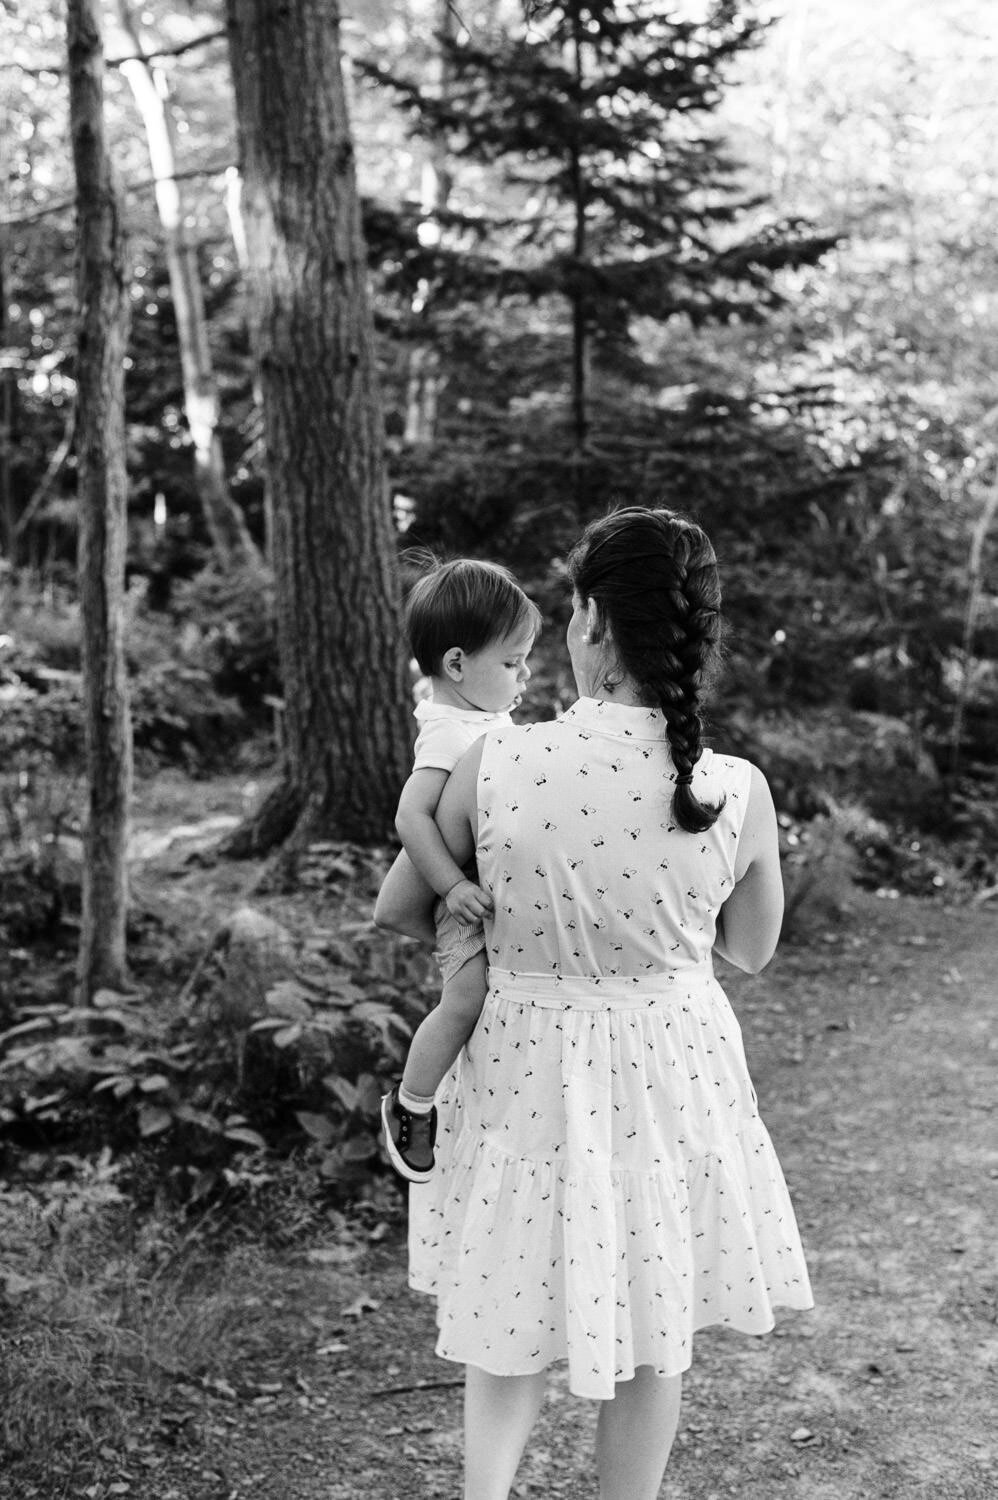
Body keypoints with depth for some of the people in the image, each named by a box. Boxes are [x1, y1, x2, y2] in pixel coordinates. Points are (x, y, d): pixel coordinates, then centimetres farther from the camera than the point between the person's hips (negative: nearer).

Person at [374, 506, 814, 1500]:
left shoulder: (495, 764, -20)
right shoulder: (739, 794, -18)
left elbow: (397, 913, -3)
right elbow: (751, 950, 1)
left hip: (523, 1066, 0)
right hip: (668, 1074, 0)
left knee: (516, 1318, 24)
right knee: (651, 1333, 21)